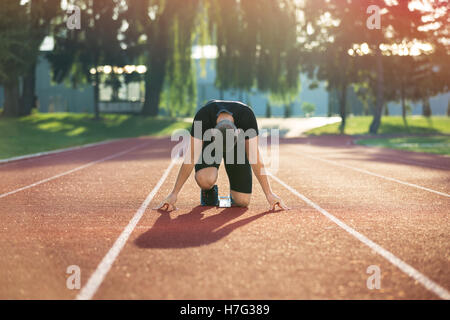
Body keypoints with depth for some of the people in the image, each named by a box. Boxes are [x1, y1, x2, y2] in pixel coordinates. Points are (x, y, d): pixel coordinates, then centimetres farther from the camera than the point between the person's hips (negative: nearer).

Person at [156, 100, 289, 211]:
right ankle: (210, 192, 1)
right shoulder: (203, 116, -37)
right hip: (209, 144, 0)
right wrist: (174, 194, -26)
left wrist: (269, 194, -25)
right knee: (205, 180, -34)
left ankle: (234, 195, 20)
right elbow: (191, 158, -29)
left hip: (238, 145, 1)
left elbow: (255, 158, -28)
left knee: (242, 201, -15)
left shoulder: (247, 115, -37)